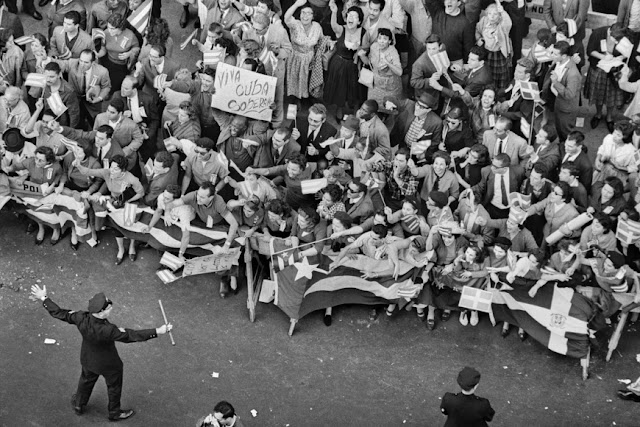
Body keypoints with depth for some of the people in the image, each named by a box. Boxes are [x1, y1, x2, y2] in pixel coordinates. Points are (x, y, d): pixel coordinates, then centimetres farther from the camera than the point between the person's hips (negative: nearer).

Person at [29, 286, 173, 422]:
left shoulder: (81, 319, -30)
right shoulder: (108, 330, -44)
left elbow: (60, 313, -18)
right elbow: (130, 335, -43)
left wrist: (44, 298, -5)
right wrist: (157, 332, -44)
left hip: (88, 359, 5)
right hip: (108, 364, -5)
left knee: (87, 380, 34)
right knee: (114, 387, 25)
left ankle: (78, 405, 60)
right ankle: (114, 413, 51)